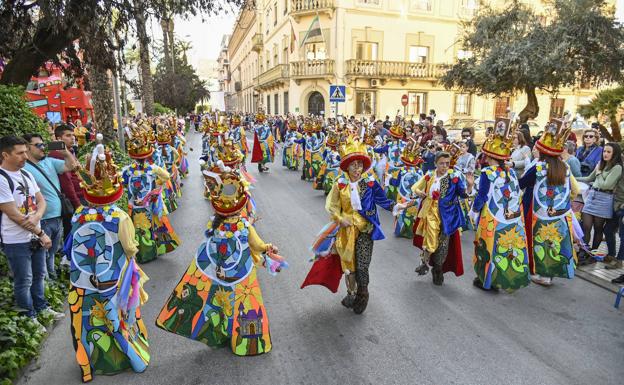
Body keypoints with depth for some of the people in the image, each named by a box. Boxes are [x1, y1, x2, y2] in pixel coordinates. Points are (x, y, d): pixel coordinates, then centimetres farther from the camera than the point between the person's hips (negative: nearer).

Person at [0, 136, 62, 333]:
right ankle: (29, 318, 23)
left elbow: (41, 200, 6)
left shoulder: (26, 174, 6)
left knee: (39, 275, 20)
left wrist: (37, 217, -16)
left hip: (36, 237, 7)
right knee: (24, 281, 7)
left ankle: (41, 308, 37)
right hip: (16, 242, -7)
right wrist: (41, 233, -13)